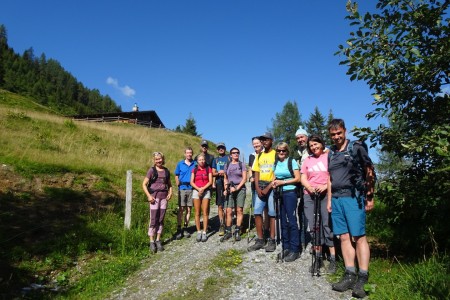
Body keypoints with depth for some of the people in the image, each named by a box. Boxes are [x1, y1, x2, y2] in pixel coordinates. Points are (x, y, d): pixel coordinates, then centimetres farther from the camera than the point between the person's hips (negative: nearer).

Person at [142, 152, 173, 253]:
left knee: (161, 219, 8)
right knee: (153, 220, -3)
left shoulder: (166, 171, 10)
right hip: (154, 197, -3)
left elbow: (169, 184, 19)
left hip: (164, 197, 4)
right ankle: (152, 242, 5)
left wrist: (170, 193, 2)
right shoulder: (152, 170, -1)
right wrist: (149, 196, -11)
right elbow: (144, 184, -2)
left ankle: (158, 240, 18)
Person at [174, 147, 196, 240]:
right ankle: (179, 229, 1)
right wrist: (178, 184, -1)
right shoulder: (180, 164, 8)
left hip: (191, 188, 1)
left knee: (188, 210, 5)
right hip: (182, 188, -1)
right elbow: (176, 175, 13)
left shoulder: (195, 164, 7)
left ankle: (185, 229, 15)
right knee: (181, 209, -4)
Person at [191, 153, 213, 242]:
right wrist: (198, 189, -12)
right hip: (196, 191, 1)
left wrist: (203, 188, -12)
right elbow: (191, 182, 3)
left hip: (206, 191, -1)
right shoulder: (194, 170, 10)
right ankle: (198, 232, 7)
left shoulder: (208, 169, 7)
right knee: (197, 213, 1)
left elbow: (210, 181, -1)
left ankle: (204, 232, 2)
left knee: (205, 213, -3)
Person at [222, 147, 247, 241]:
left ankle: (237, 232, 5)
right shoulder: (227, 165, 11)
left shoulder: (242, 164, 4)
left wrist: (237, 188, -12)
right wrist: (226, 189, 3)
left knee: (239, 210, -2)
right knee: (228, 211, -2)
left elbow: (244, 178, -2)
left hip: (240, 188, -2)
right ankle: (228, 232, 5)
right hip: (230, 189, 2)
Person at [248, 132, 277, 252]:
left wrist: (268, 188, -14)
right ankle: (259, 240, 7)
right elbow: (256, 173, 12)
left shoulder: (276, 154, -2)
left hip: (272, 187, -5)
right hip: (260, 187, 5)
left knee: (272, 213, -1)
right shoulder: (259, 156, 14)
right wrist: (257, 188, -2)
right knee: (257, 212, 0)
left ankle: (272, 241, 7)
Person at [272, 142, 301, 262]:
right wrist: (274, 183, -2)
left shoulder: (292, 161, -4)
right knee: (283, 221, 10)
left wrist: (283, 182, -14)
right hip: (279, 193, 6)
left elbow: (297, 178, -8)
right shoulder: (276, 163, 13)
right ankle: (286, 247, 20)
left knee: (291, 221, -4)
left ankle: (294, 250, 3)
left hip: (290, 193, -6)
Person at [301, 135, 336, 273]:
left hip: (326, 194, -4)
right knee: (313, 226, 5)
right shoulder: (307, 160, 15)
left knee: (327, 224, -6)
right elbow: (303, 178, 11)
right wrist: (310, 188, -9)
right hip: (310, 195, 4)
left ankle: (333, 259, 2)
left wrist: (325, 186, -18)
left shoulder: (329, 156, 2)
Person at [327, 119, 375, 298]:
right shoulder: (331, 154, 17)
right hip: (336, 199, 6)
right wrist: (329, 200, 14)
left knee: (358, 237, -6)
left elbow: (369, 172, 0)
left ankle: (362, 279, 0)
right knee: (344, 237, 6)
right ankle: (350, 275, 12)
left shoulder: (356, 148, 1)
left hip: (353, 197, -5)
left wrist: (370, 197, -4)